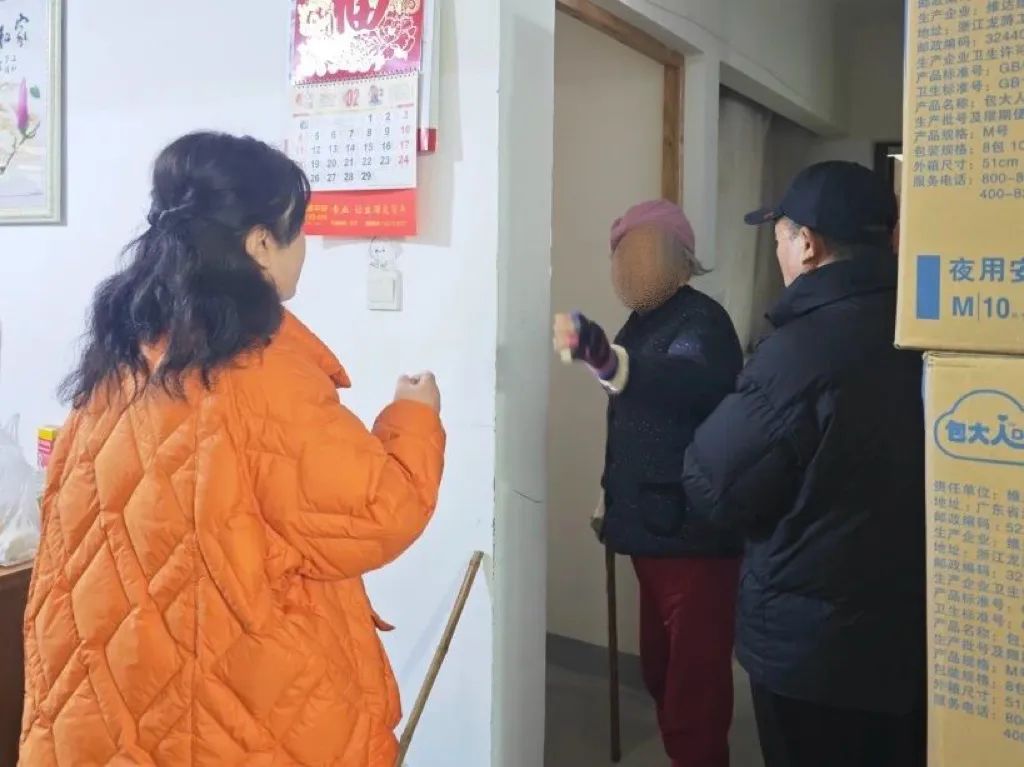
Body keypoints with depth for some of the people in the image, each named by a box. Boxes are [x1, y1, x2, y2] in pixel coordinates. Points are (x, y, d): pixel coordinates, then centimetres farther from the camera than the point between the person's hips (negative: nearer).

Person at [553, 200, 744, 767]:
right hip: (653, 526, 9)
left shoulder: (701, 320, -15)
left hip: (694, 530, -9)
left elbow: (686, 384, -37)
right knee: (661, 664, 19)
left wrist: (605, 357, -54)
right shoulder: (644, 321, 13)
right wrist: (618, 507, 22)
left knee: (695, 670, -4)